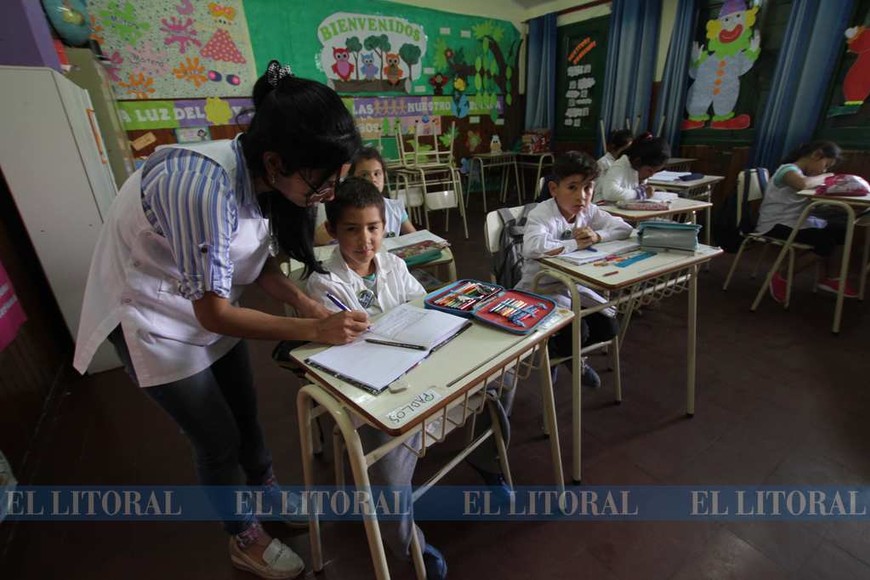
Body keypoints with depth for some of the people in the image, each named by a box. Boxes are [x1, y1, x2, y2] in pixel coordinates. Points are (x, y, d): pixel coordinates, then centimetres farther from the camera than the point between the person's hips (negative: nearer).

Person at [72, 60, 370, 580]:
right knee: (220, 440, 6)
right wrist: (315, 331, -28)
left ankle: (268, 492, 48)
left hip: (214, 307, 7)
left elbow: (259, 260, -2)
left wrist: (308, 304, -16)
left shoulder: (263, 178, -13)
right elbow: (214, 314, -31)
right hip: (157, 317, -6)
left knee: (246, 412, 20)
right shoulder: (205, 187, -37)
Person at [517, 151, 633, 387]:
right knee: (576, 331, -21)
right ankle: (556, 350, 17)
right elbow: (532, 247, -44)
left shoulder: (588, 211, -2)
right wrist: (576, 243, -30)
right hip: (540, 290, -7)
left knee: (609, 326, 1)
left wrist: (597, 236, -20)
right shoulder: (541, 214, -24)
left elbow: (624, 228, 1)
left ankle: (570, 353, 29)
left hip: (572, 285, 7)